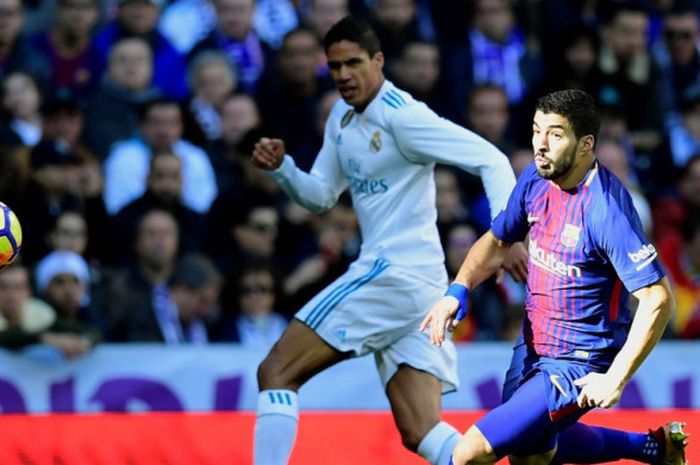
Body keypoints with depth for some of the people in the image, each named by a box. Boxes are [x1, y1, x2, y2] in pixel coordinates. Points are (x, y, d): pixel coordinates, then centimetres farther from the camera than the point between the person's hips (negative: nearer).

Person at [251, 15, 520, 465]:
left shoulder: (401, 115, -11)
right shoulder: (343, 116, 16)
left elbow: (491, 160, -15)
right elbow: (321, 196, 23)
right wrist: (281, 167, 2)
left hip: (395, 272, -9)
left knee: (276, 372, -6)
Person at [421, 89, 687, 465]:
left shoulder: (606, 209, -27)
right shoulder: (536, 178, -5)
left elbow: (658, 299, -28)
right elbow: (497, 242, 12)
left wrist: (615, 380, -30)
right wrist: (457, 291, -6)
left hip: (577, 367, -9)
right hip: (531, 349, 9)